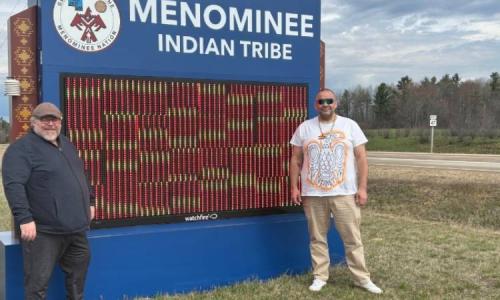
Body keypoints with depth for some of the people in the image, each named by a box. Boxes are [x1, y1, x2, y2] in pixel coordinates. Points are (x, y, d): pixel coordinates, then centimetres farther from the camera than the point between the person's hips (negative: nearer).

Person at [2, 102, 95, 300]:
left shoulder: (66, 144, 16)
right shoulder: (22, 148, -11)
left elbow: (80, 176, 28)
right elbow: (13, 185, -21)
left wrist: (90, 201, 25)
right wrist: (24, 218, -28)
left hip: (76, 228, 8)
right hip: (44, 231, -8)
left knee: (77, 274, 21)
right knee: (38, 282, -1)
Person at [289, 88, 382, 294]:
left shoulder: (350, 126, 3)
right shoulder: (304, 128, 6)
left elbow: (361, 158, 1)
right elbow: (296, 160, 8)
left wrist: (362, 188, -5)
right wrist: (294, 187, 2)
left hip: (344, 193, -1)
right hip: (312, 194, 1)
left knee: (352, 238, 3)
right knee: (317, 237, 8)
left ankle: (362, 278, 14)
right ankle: (320, 276, 20)